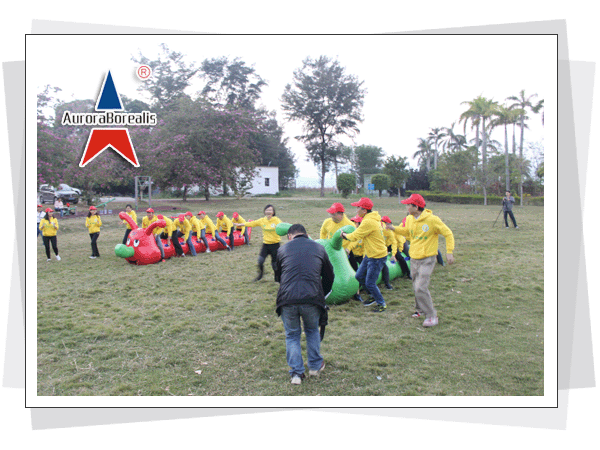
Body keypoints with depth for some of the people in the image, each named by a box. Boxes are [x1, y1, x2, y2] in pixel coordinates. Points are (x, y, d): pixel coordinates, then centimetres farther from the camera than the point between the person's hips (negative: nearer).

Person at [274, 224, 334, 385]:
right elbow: (329, 276, 24)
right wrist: (322, 295, 39)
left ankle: (296, 373, 19)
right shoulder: (318, 248, 16)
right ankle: (315, 366, 37)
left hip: (287, 299, 0)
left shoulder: (282, 250, 15)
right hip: (312, 299, 1)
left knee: (292, 335, 20)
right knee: (312, 331, 27)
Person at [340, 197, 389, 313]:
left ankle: (382, 304, 17)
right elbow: (360, 234, 15)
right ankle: (375, 296, 33)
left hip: (377, 257, -10)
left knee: (370, 283, -2)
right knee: (359, 276, 15)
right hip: (369, 255, 10)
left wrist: (344, 234, 2)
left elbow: (355, 236, -16)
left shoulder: (368, 222, -25)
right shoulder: (373, 218, 7)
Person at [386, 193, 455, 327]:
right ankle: (420, 309, 38)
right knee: (416, 287, 16)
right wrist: (394, 228, 8)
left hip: (427, 259, -6)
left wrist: (449, 252, -13)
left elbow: (448, 234, -7)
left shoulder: (432, 219, -16)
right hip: (414, 258, 6)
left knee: (421, 287, -17)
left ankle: (431, 316, -4)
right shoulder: (409, 219, 2)